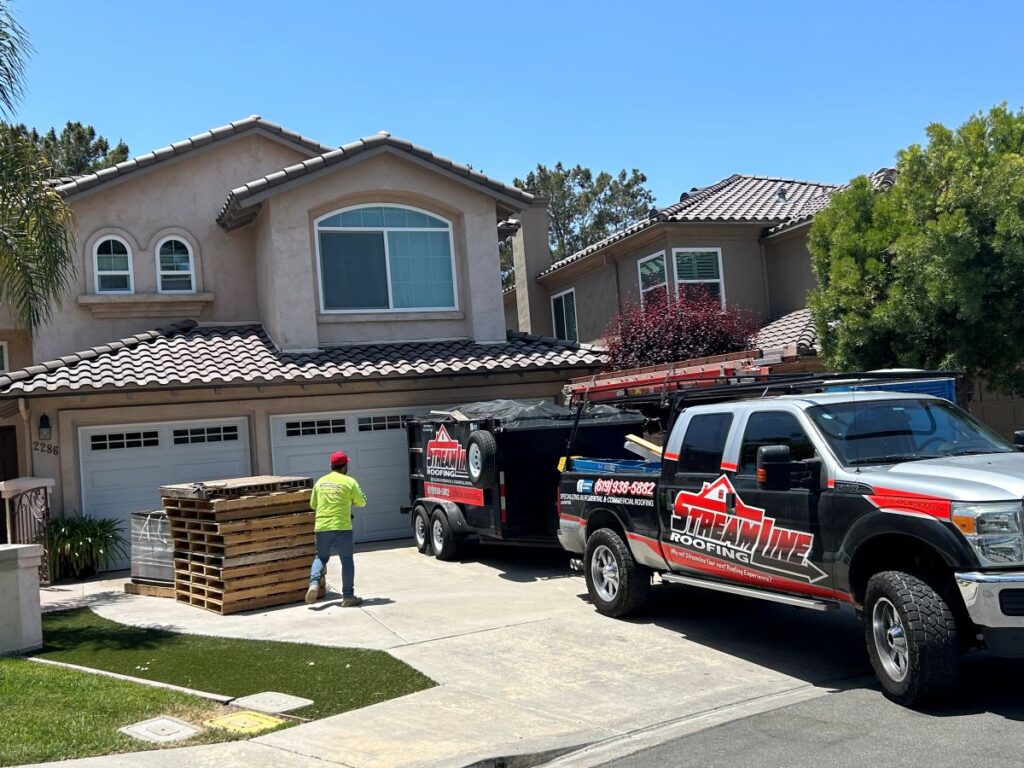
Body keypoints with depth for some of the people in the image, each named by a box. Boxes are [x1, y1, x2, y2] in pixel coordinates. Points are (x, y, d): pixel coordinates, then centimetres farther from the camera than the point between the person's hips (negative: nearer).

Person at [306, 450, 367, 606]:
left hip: (321, 527, 4)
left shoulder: (320, 482, 10)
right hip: (341, 527, -4)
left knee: (321, 557, 20)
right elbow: (362, 502, 3)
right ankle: (348, 596, 6)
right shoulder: (349, 482, -3)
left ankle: (314, 583, -4)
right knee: (347, 560, 5)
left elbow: (313, 504, 18)